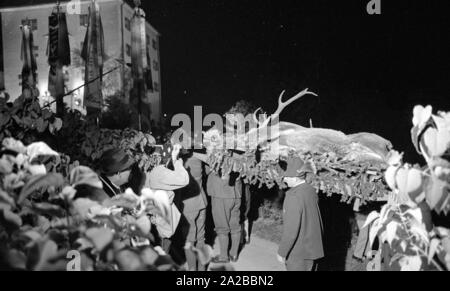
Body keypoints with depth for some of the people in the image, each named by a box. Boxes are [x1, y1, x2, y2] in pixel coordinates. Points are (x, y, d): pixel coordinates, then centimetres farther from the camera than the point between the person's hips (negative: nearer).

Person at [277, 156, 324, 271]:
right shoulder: (311, 191, 1)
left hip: (298, 253, -8)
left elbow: (291, 229, -23)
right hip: (313, 248, 8)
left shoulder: (294, 197, -24)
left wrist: (282, 252, -14)